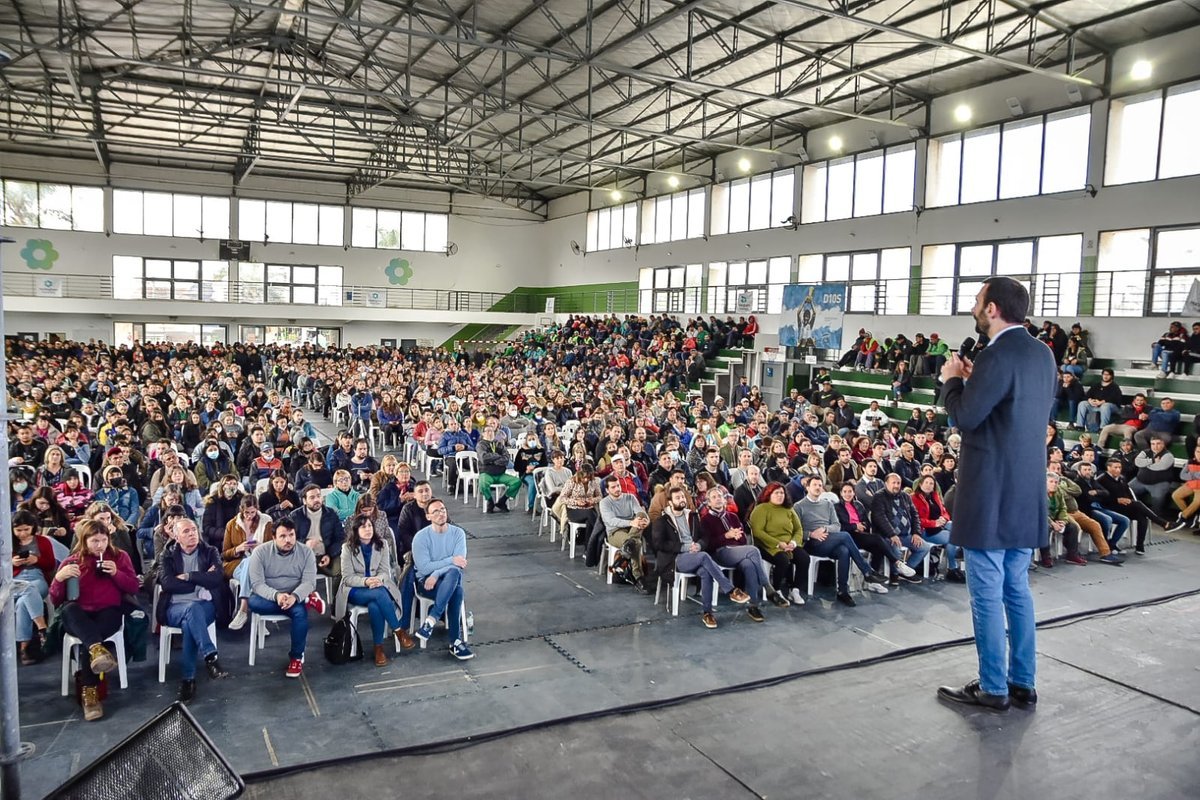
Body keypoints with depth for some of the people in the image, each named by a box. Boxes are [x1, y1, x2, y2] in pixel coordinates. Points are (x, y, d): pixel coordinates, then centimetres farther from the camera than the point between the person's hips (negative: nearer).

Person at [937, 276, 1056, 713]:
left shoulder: (996, 356, -18)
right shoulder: (1041, 353, 10)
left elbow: (965, 417, -17)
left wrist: (953, 379, -2)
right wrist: (974, 380, 12)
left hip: (991, 492, -9)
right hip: (1026, 490, 9)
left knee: (987, 594, 2)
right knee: (1017, 590, 17)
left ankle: (993, 689, 12)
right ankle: (1023, 683, 26)